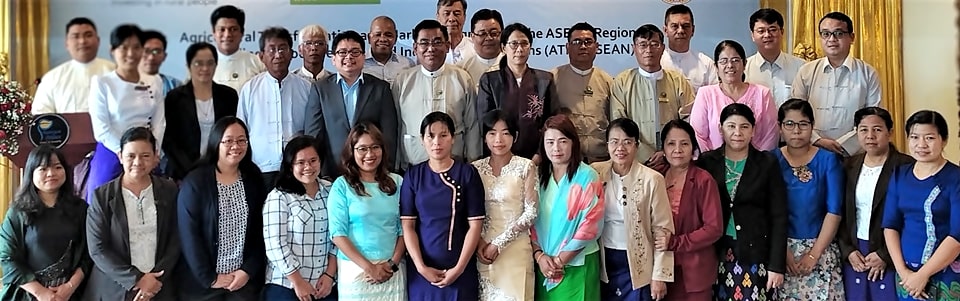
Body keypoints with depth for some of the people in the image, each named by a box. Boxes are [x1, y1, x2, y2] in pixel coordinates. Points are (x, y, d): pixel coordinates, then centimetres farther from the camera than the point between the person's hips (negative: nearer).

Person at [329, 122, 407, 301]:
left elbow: (404, 228, 5)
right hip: (355, 269, -2)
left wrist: (393, 263, -8)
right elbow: (338, 234, -7)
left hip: (392, 270, 2)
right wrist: (369, 267, -12)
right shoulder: (342, 186, -3)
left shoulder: (396, 182, 6)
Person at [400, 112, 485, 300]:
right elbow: (407, 225, -1)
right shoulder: (413, 175, 1)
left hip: (460, 269, -1)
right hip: (422, 269, 1)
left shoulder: (468, 173, -3)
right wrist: (421, 266, -10)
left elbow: (475, 225, -6)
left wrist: (459, 268, -11)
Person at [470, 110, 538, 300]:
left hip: (515, 250, -3)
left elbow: (531, 213, -8)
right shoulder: (475, 168, 5)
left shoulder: (526, 167, -4)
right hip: (482, 249, 3)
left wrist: (498, 243, -11)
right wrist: (479, 243, -9)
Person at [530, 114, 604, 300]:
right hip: (543, 265, 4)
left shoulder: (587, 177, -7)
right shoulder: (538, 176, 6)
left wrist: (560, 260, -11)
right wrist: (539, 256, -8)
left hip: (577, 265, -4)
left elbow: (591, 225, -12)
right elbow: (531, 220, 6)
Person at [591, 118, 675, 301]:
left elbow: (662, 229, -9)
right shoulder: (595, 173, -3)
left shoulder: (651, 179, -11)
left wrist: (659, 275, -9)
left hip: (638, 264, -3)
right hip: (604, 262, 3)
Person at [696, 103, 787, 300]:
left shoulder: (767, 164, -2)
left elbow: (778, 218, -3)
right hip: (716, 254, 1)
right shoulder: (707, 162, 2)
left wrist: (777, 265, -6)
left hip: (755, 254, -1)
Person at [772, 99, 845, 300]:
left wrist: (814, 254, -11)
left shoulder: (828, 160, 0)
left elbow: (834, 211, -6)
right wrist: (783, 251, -10)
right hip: (780, 248, 0)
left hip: (820, 249, 0)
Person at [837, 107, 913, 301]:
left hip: (892, 255, -4)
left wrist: (885, 255, -12)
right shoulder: (849, 166, 7)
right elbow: (839, 214, 9)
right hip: (853, 253, 4)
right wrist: (847, 250, -2)